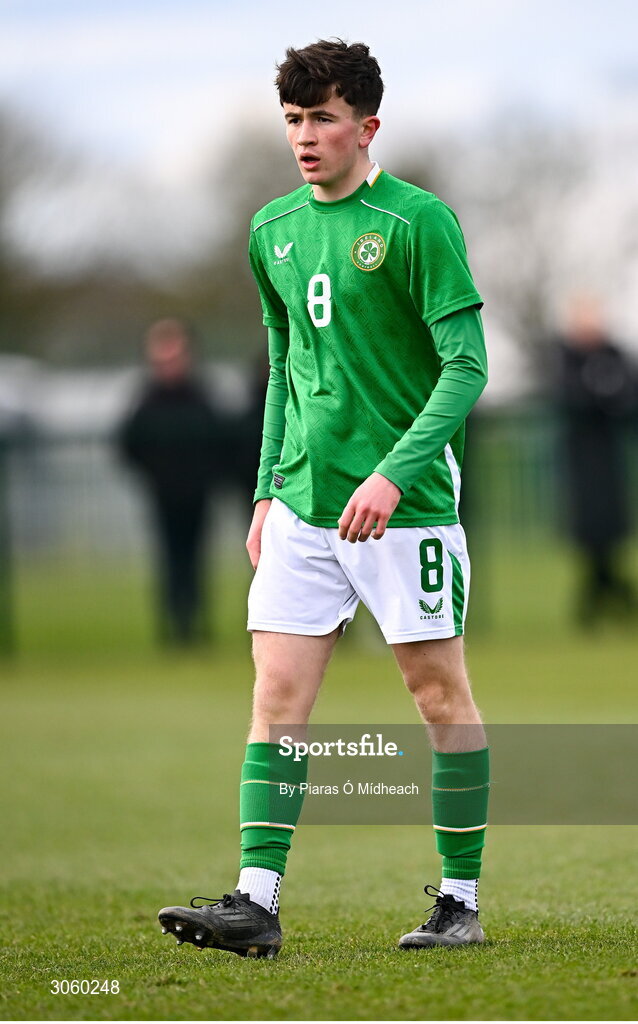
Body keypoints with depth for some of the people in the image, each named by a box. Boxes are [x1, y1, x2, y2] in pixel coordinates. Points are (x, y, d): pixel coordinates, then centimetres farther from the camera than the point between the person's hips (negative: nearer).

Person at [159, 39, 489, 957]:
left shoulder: (418, 221, -8)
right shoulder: (274, 229, 11)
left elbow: (466, 365, -12)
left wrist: (394, 473, -21)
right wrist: (267, 491, 16)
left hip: (407, 503, -6)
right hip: (302, 503, 6)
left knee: (440, 692, 2)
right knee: (277, 695, -3)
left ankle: (462, 901, 12)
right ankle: (257, 901, -6)